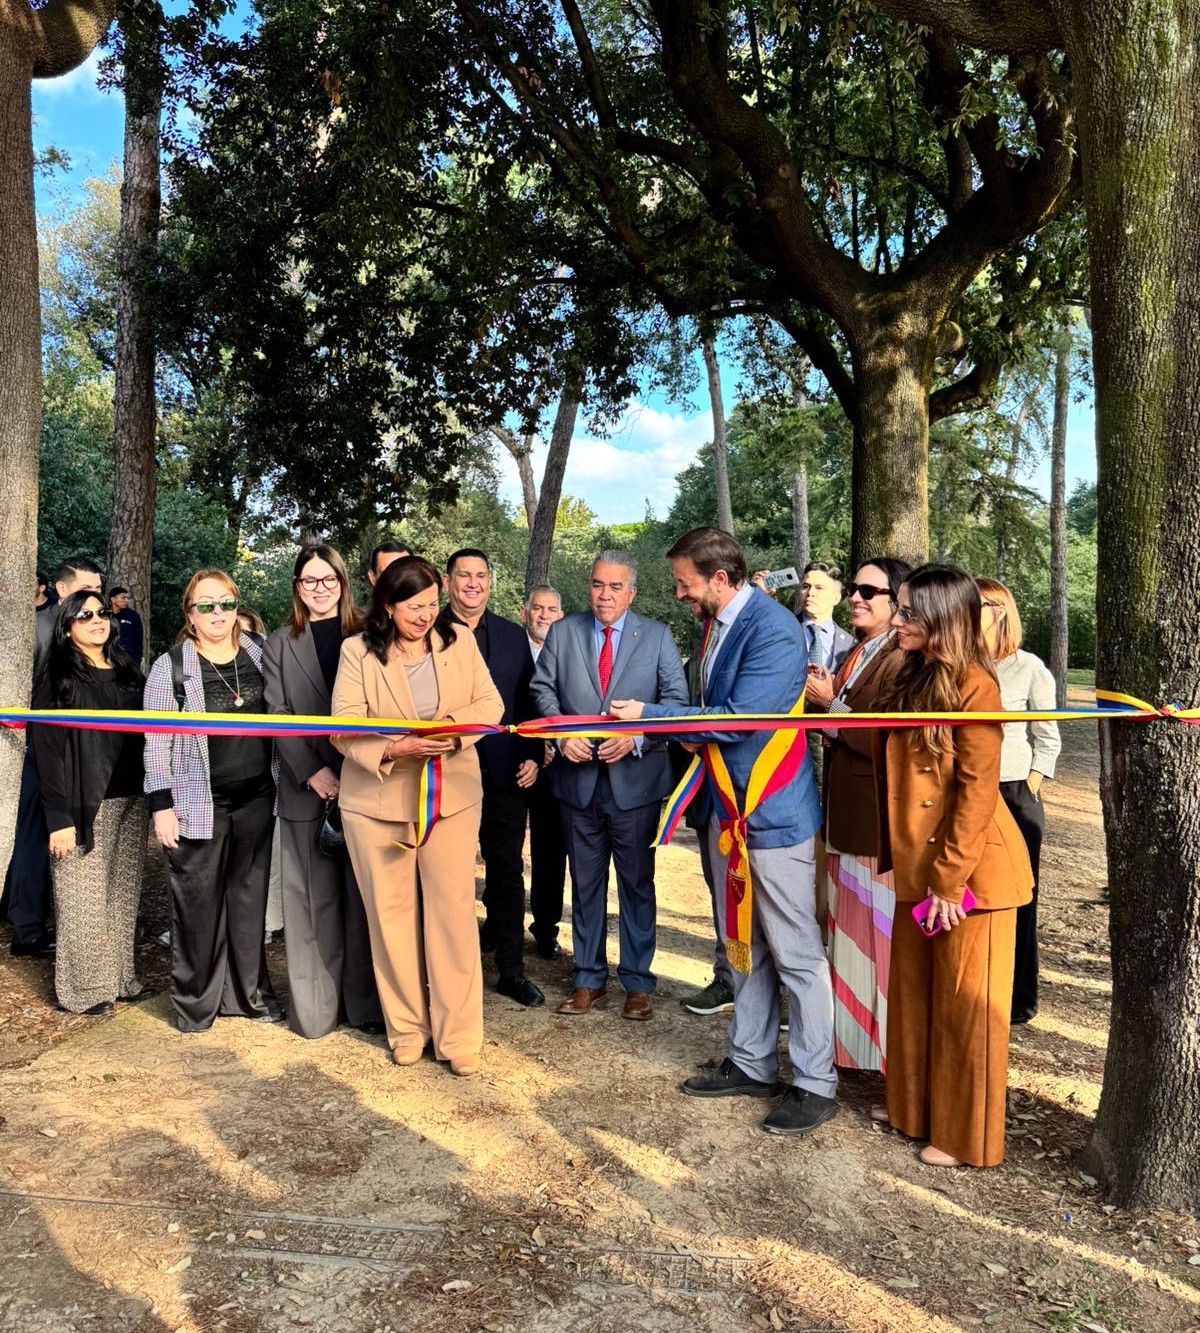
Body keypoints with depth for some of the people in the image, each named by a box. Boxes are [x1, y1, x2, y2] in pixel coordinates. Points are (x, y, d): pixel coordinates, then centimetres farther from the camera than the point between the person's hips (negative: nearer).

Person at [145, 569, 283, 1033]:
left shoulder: (259, 656, 6)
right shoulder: (171, 666, -4)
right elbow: (157, 742, -5)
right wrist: (161, 805, -10)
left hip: (256, 799, 4)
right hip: (198, 803, -3)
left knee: (250, 897, 12)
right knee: (199, 903, 4)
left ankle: (249, 993, 26)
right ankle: (195, 999, 21)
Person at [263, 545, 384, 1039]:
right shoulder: (280, 644, 11)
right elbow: (278, 715, 3)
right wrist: (313, 773, -10)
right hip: (308, 787, 1)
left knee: (362, 894, 4)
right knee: (315, 898, 4)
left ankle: (366, 1002, 13)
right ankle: (316, 1007, 13)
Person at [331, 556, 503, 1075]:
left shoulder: (460, 642, 3)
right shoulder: (357, 651, -4)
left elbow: (490, 704, 3)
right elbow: (344, 726, -9)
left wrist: (455, 724, -18)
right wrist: (396, 747, -25)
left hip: (452, 795, 1)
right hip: (377, 800, -1)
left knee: (454, 911, 0)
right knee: (391, 914, 8)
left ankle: (459, 1035, 10)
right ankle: (407, 1027, 24)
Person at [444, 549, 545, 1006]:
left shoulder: (513, 636, 8)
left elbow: (528, 702, 10)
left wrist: (532, 756, 0)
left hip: (504, 775, 3)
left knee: (507, 874, 10)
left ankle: (511, 969, 23)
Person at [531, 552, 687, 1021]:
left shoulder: (657, 636, 0)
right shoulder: (563, 632, 5)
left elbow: (676, 698, -4)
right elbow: (544, 689, 6)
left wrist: (635, 738, -17)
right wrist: (562, 733, -11)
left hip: (636, 777, -2)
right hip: (577, 776, 2)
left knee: (637, 884, 8)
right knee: (585, 883, 13)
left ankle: (637, 983, 22)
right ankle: (589, 980, 26)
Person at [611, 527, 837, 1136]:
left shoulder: (773, 629, -19)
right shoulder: (715, 625, 8)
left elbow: (738, 720, -22)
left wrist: (649, 714, -16)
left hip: (774, 813, -9)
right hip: (727, 810, 9)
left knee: (796, 952, 2)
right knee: (743, 946, 18)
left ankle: (815, 1084, 17)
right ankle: (751, 1064, 32)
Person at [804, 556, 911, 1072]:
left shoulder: (900, 661, -16)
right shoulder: (854, 656, 14)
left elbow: (885, 741, -23)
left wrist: (831, 705, -15)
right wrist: (820, 698, 1)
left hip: (881, 822, -9)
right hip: (846, 817, 9)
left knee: (882, 937, 3)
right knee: (850, 933, 18)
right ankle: (852, 1041, 33)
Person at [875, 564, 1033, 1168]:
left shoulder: (973, 687, -16)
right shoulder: (912, 679, 9)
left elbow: (977, 791, -19)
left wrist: (950, 878, -18)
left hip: (970, 869, -8)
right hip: (918, 867, 8)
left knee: (965, 1005, 7)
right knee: (913, 994, 18)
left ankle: (965, 1137, 23)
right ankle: (915, 1107, 36)